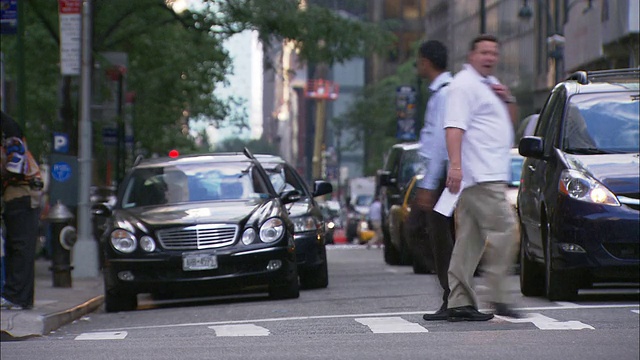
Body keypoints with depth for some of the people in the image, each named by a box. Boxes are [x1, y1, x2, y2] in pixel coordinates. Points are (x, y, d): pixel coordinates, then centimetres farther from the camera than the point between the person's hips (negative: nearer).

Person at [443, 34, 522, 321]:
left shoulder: (490, 84, 23)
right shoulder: (464, 85, -7)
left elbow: (510, 120, 30)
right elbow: (454, 127, -18)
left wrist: (508, 100, 9)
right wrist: (455, 164, -30)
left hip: (492, 174, 10)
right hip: (481, 176, -10)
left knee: (470, 239, 7)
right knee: (504, 231, -14)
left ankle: (459, 302, 7)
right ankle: (498, 298, -14)